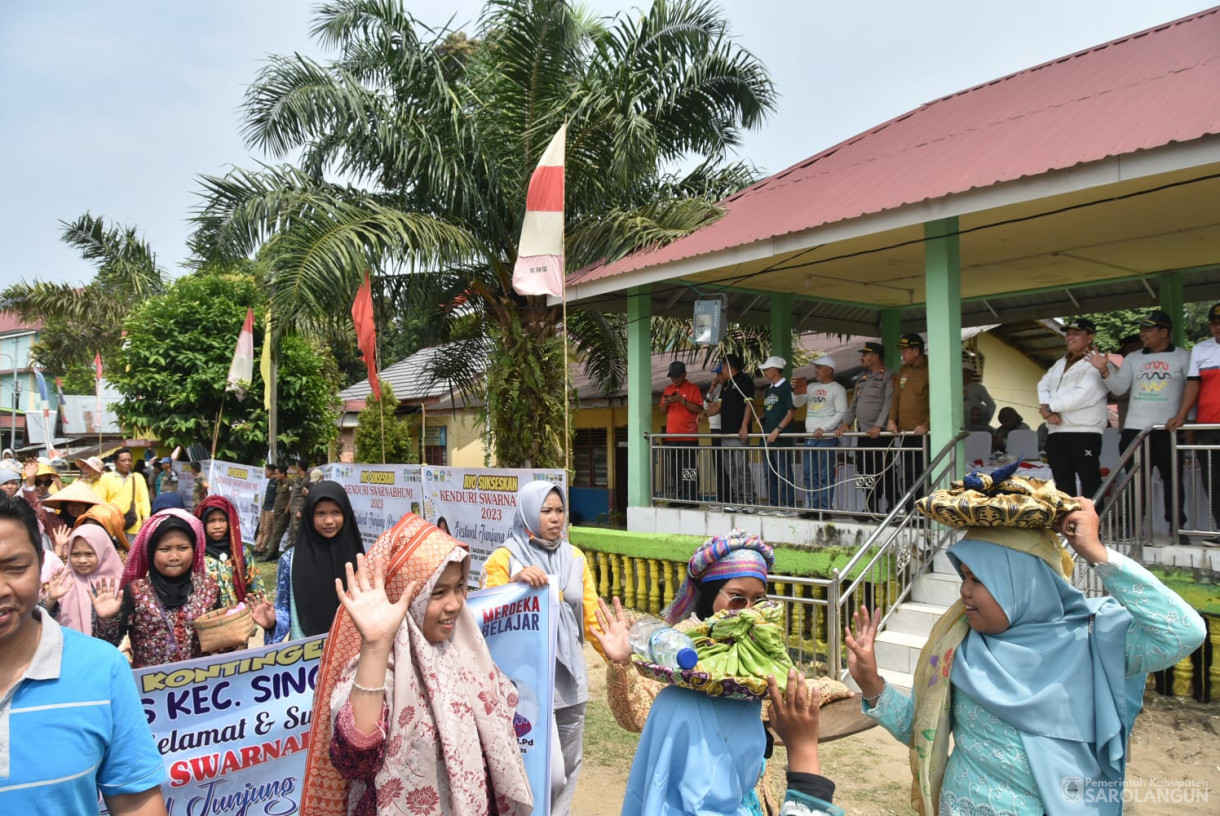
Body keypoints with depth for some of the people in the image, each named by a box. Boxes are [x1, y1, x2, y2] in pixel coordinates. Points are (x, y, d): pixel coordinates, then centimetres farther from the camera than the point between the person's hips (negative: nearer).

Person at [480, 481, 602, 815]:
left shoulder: (575, 557, 6)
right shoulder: (503, 558, -7)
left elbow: (591, 616, 7)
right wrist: (516, 583, -26)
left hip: (571, 677, 5)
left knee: (569, 766, 16)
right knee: (548, 773, -7)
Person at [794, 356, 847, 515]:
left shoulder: (837, 389, -2)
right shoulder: (812, 387, 17)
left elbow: (841, 413, -10)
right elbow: (797, 403, 20)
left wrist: (823, 428, -16)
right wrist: (795, 390, 1)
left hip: (826, 438, -7)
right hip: (809, 438, 7)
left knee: (825, 476, -7)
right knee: (810, 475, 8)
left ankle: (825, 508, -4)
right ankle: (813, 507, 14)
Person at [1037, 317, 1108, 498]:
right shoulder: (1059, 364, 22)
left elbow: (1083, 394, -16)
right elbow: (1043, 385, 11)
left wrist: (1049, 407, -10)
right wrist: (1048, 411, -9)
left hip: (1084, 432, -7)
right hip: (1056, 432, 7)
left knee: (1089, 480, -7)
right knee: (1063, 482, 11)